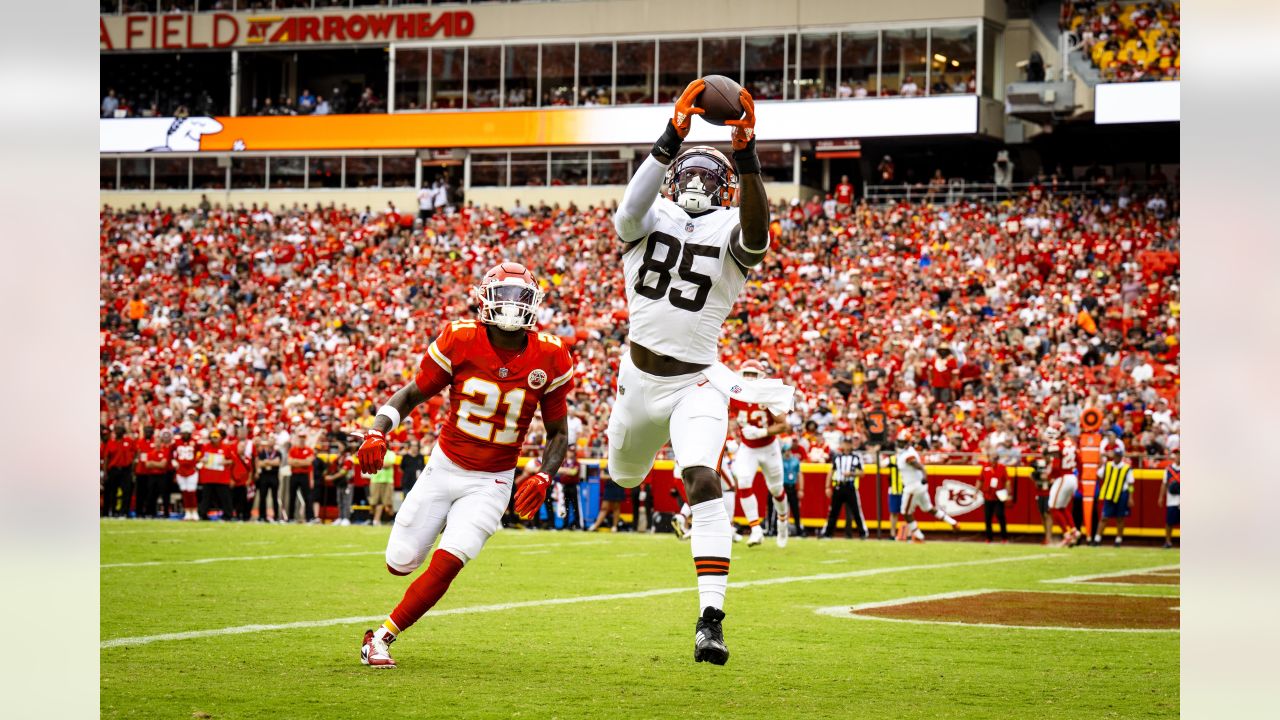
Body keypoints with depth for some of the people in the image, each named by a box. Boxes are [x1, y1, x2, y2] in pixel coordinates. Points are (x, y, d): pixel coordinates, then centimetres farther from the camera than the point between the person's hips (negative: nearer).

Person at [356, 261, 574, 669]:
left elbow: (558, 432, 4)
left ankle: (382, 638, -2)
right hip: (444, 467, 1)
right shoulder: (460, 341, -12)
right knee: (400, 564, 5)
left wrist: (544, 478, -14)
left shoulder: (550, 358, -9)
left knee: (445, 565, -18)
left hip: (491, 482, -1)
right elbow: (412, 394, -1)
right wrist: (377, 432, -18)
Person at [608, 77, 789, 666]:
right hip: (640, 374, 4)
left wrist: (746, 152, -44)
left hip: (695, 383, -4)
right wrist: (673, 136, -41)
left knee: (703, 484, -26)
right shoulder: (649, 220, -4)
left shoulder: (730, 232, -8)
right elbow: (633, 204, -30)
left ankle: (711, 619, -27)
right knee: (625, 474, 29)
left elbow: (757, 227, -34)